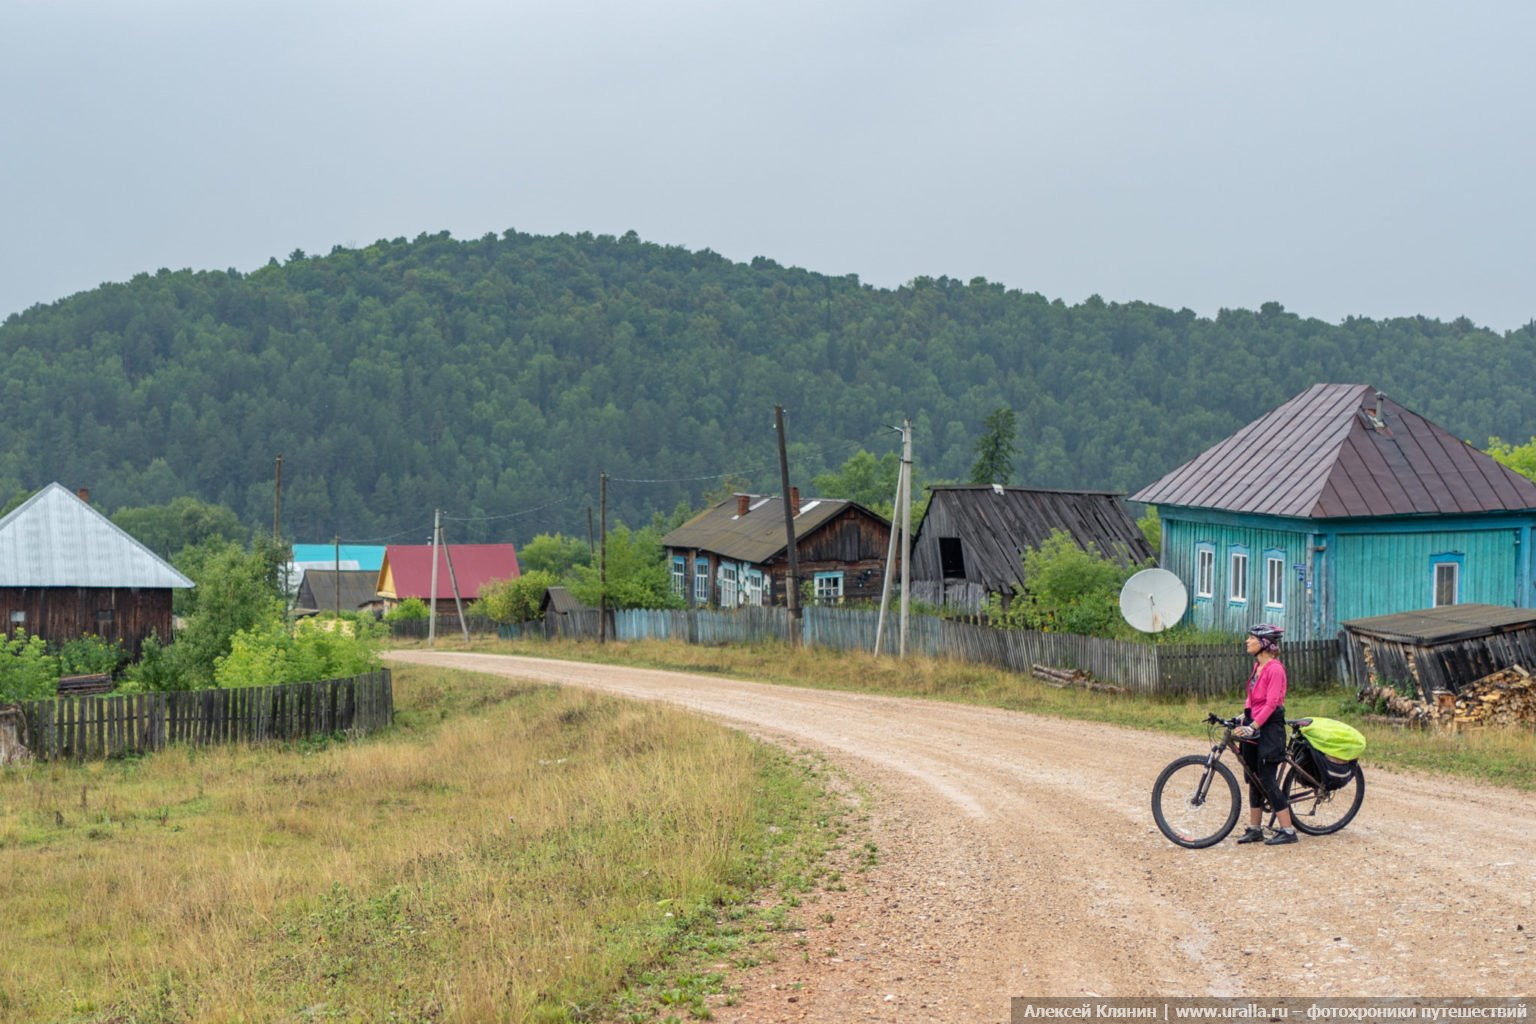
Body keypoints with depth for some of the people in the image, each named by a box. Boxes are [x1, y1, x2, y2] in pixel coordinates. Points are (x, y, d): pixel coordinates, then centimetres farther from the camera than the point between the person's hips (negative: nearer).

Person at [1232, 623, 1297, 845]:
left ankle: (1287, 831, -2)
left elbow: (1271, 703, -21)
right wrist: (1243, 718, 9)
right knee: (1254, 780, 11)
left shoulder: (1275, 669, -16)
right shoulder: (1258, 666, 12)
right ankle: (1254, 829, 18)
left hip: (1269, 728, -9)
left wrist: (1252, 727, -25)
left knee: (1268, 781, -8)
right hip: (1253, 727, 9)